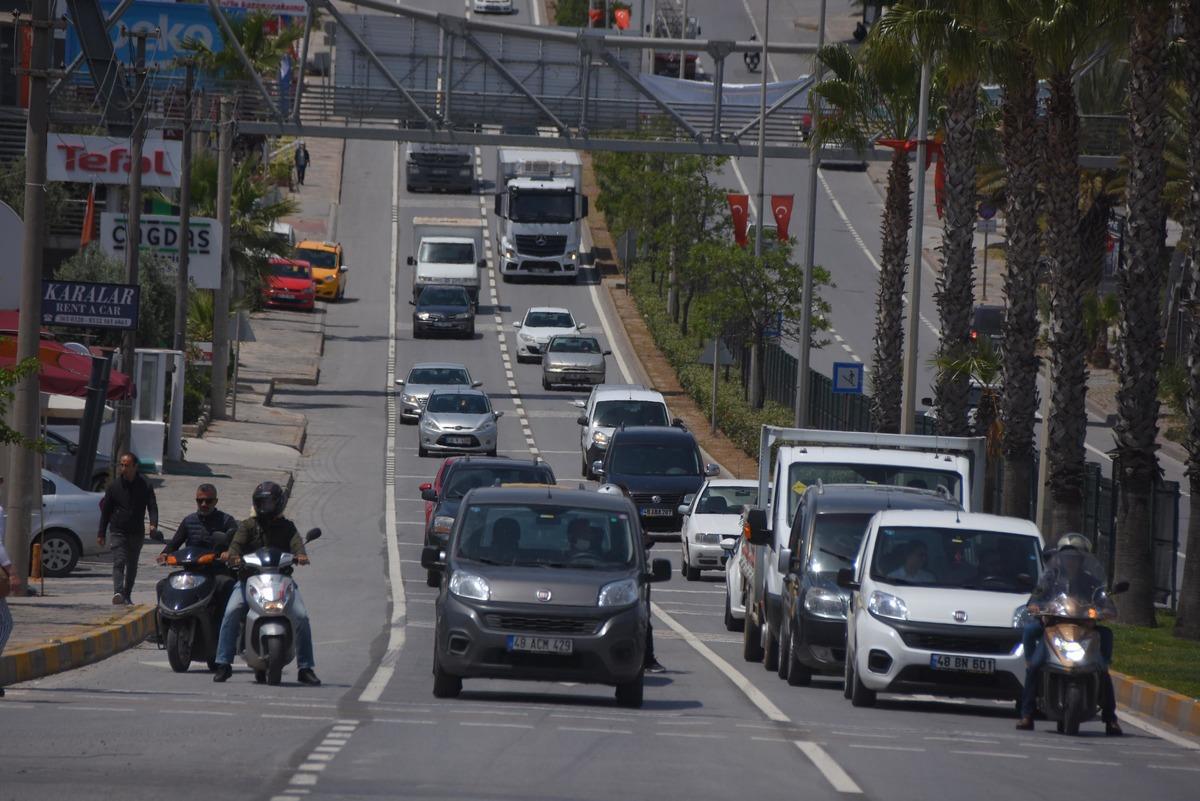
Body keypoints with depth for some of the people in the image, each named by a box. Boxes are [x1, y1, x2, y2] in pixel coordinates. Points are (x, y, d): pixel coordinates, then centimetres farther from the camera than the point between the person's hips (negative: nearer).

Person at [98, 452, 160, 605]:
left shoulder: (145, 486, 0)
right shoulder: (114, 486, 2)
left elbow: (152, 507, -3)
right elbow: (105, 510, 7)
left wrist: (153, 524, -23)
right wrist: (101, 534, 5)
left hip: (137, 533, 2)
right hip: (117, 532, -2)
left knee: (132, 566, 11)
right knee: (119, 562, -18)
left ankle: (127, 595, 23)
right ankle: (118, 593, -31)